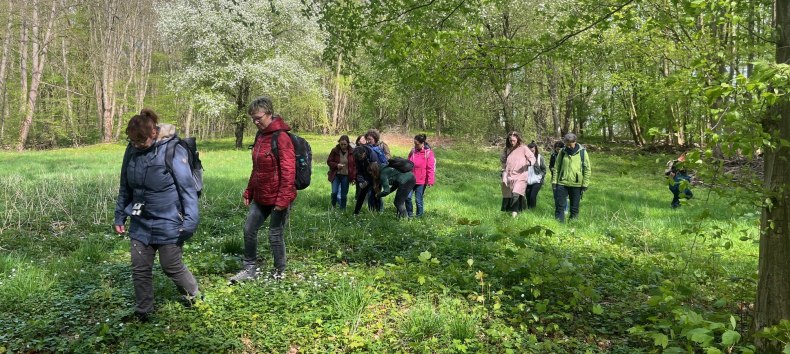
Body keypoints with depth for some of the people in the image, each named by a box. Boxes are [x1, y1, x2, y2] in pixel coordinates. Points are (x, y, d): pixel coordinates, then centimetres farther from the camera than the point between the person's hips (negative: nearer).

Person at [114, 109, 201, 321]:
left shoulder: (172, 151, -18)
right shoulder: (132, 150, 0)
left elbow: (188, 188, -16)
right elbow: (125, 186, 12)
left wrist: (190, 220, -19)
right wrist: (120, 215, 15)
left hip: (168, 224, -5)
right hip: (140, 224, 5)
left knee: (172, 267, 7)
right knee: (140, 269, 10)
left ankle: (194, 297, 34)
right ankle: (142, 312, 28)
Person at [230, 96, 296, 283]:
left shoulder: (281, 137, -16)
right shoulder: (260, 136, 10)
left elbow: (288, 171, -20)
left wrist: (283, 198, -22)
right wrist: (248, 192, 17)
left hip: (277, 198, -8)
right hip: (260, 196, 8)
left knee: (275, 234, 3)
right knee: (249, 229, 10)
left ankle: (279, 273, 21)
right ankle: (250, 268, 25)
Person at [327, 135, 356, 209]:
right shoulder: (335, 151, -4)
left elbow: (354, 165, 1)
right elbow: (329, 161, 3)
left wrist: (354, 177, -4)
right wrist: (336, 165, -16)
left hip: (346, 176, 0)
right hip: (336, 175, 0)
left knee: (344, 194, 5)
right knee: (334, 192, -11)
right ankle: (333, 206, 16)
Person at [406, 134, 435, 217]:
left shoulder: (428, 153, -9)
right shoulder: (413, 151, 7)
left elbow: (431, 169, -11)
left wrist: (430, 181, -15)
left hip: (421, 182, -5)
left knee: (418, 200, 2)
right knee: (407, 197, -1)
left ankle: (419, 216, 18)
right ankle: (409, 214, 16)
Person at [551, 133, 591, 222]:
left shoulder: (582, 152, -2)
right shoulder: (562, 152, 3)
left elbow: (587, 169, 0)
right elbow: (556, 167, 6)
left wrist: (585, 185, -4)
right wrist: (554, 181, 0)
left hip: (576, 184, -1)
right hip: (562, 183, 1)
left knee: (574, 207, 8)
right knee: (559, 205, 1)